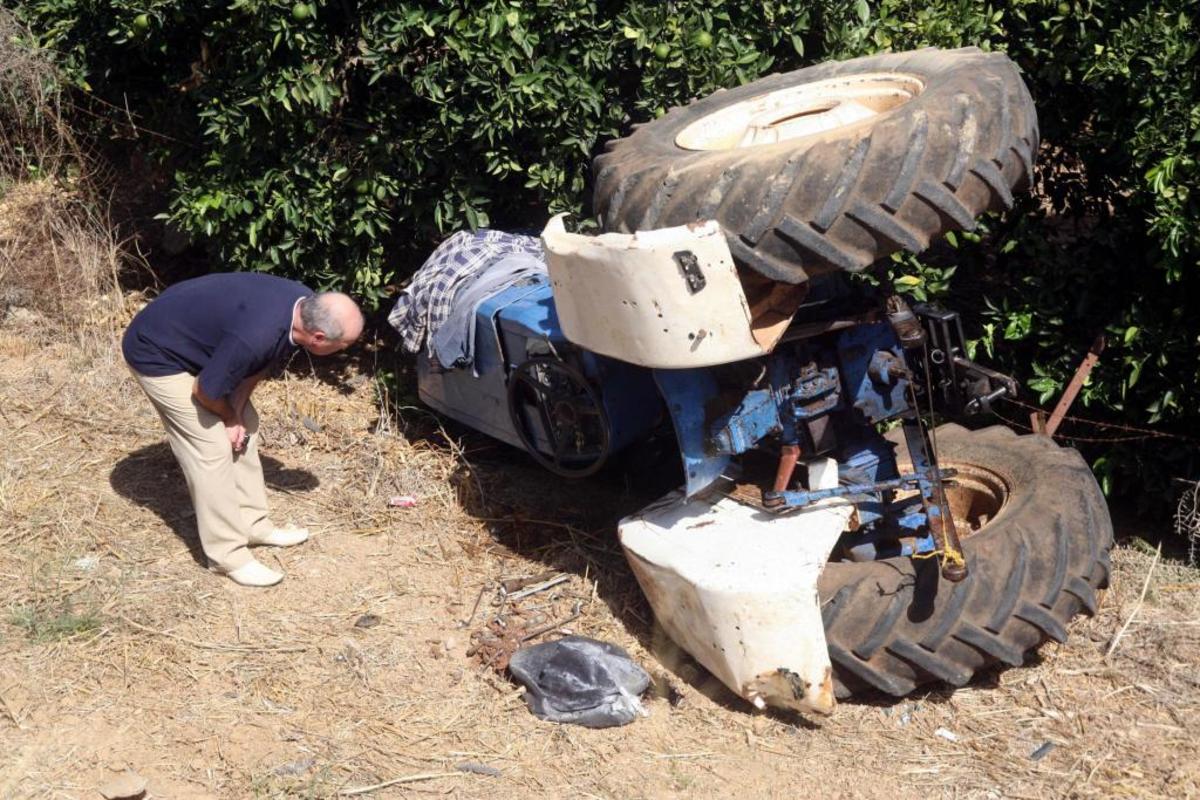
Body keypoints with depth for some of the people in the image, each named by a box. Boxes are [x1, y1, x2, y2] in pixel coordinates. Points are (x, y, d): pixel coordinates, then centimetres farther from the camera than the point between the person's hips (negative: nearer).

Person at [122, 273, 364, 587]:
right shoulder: (255, 335, -39)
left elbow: (260, 365, 2)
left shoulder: (306, 304, -14)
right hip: (158, 353, -9)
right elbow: (205, 390, -23)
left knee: (244, 429, 12)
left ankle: (252, 524, 25)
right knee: (211, 448, -8)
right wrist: (231, 418, -4)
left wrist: (236, 415, -5)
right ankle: (228, 554, 2)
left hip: (199, 343, 9)